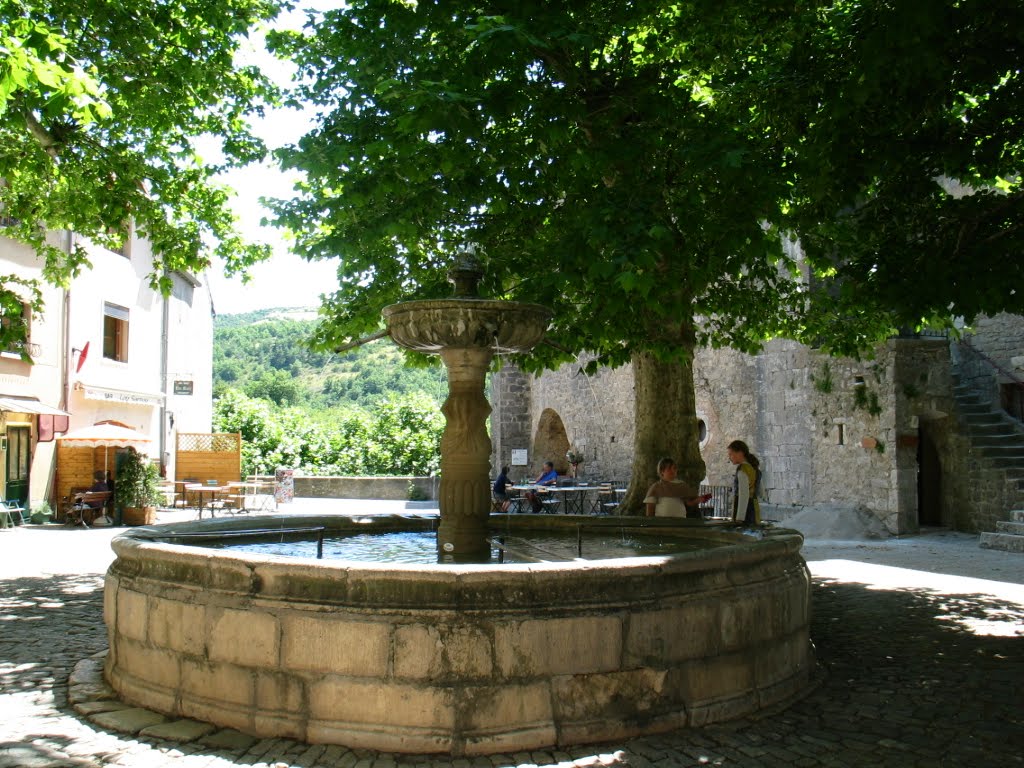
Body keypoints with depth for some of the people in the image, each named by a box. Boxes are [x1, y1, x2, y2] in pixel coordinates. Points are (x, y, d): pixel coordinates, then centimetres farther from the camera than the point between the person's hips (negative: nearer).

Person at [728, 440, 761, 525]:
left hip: (744, 511, -9)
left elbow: (744, 496, -21)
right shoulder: (754, 467, 13)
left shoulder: (743, 469, -15)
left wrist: (739, 519, -22)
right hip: (753, 509, 9)